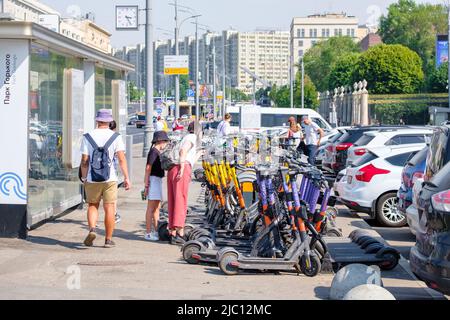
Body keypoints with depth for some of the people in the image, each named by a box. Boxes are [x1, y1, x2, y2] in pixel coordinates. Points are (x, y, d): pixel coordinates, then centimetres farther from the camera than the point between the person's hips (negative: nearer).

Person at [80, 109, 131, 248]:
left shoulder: (88, 137, 1)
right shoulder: (115, 137, -1)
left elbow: (84, 161, -2)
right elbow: (121, 159, -8)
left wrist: (84, 177, 8)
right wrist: (126, 178, -7)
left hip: (92, 179, 1)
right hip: (110, 179, -1)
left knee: (93, 205, 15)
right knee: (109, 208, 5)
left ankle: (92, 229, -9)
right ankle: (108, 240, 7)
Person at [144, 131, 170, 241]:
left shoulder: (158, 152, 18)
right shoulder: (154, 151, -12)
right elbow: (148, 168, -17)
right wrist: (147, 185, -21)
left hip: (158, 180, 10)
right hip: (153, 179, -10)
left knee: (157, 207, 13)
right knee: (151, 207, -9)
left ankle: (156, 231, 20)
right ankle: (148, 233, -9)